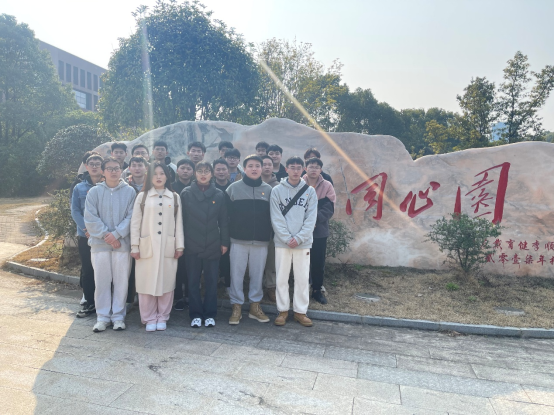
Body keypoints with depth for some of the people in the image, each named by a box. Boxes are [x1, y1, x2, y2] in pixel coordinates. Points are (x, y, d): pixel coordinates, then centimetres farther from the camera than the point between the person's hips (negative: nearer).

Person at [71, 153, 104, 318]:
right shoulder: (79, 188, 10)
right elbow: (75, 211, 3)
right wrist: (87, 229, -12)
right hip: (85, 236, 2)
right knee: (87, 270, 8)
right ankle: (89, 303, 18)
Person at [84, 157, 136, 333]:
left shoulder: (130, 191, 1)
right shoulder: (94, 192, 3)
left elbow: (131, 217, -5)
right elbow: (90, 219, -3)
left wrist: (116, 234, -14)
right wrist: (106, 235, -11)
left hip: (123, 244, -1)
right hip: (99, 244, 1)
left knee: (121, 281, 6)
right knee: (101, 281, 7)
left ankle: (118, 316, 19)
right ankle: (103, 317, 19)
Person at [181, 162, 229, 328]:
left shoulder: (219, 195, 4)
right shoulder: (186, 194, 2)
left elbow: (223, 221, 5)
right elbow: (181, 219, 3)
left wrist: (225, 242, 1)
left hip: (213, 246, 0)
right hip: (192, 246, 0)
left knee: (212, 281, 7)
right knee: (193, 282, 6)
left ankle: (210, 314, 18)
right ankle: (195, 314, 18)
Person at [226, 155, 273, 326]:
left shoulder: (268, 189, 6)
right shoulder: (234, 188, 1)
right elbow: (226, 213, 0)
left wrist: (271, 235, 6)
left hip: (261, 241, 2)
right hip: (239, 240, -1)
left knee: (258, 274, 9)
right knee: (237, 274, 4)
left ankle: (255, 306, 23)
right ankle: (237, 307, 16)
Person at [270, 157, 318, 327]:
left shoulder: (310, 191, 5)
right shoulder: (277, 190, 1)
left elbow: (311, 218, -1)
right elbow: (276, 218, -4)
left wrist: (299, 238, -11)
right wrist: (287, 238, -13)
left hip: (303, 242, 1)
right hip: (282, 242, -1)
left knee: (303, 278, 6)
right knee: (282, 278, 5)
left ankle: (301, 311, 19)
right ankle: (283, 310, 19)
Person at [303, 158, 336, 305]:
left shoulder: (327, 186, 0)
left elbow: (329, 209, -5)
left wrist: (315, 218, -19)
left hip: (320, 231, 1)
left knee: (318, 262, 10)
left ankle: (317, 290, 26)